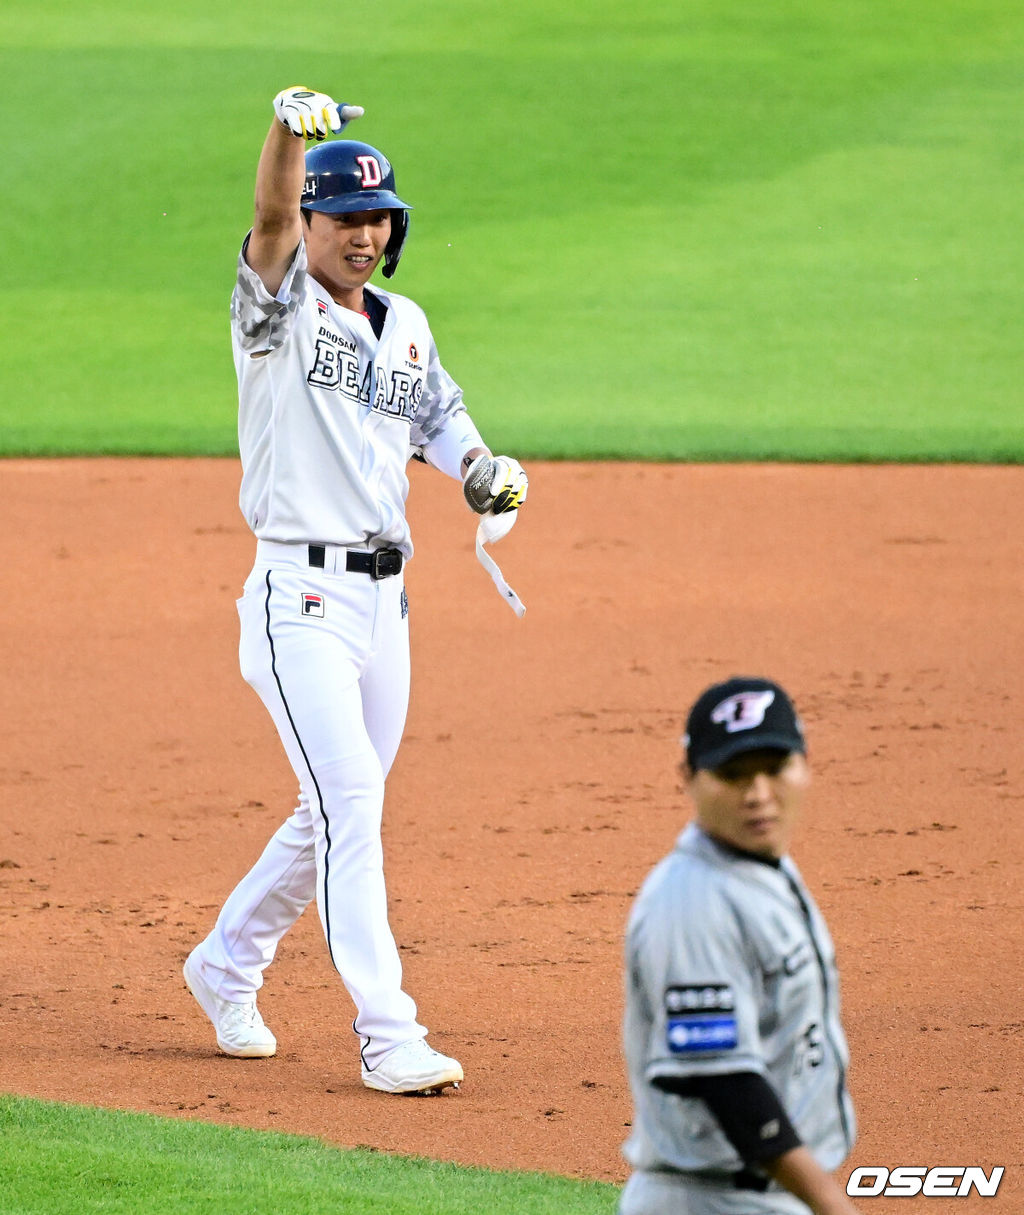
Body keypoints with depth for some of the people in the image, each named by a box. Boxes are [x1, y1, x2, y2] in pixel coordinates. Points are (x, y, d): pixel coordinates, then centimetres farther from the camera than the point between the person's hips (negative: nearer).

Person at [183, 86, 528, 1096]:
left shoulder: (404, 324, 13)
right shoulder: (280, 309, -7)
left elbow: (438, 414, 27)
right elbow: (270, 218, -25)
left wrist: (481, 469, 5)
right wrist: (288, 130, -45)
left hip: (384, 596, 7)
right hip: (301, 595, -7)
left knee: (336, 812, 14)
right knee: (350, 804, -14)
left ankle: (226, 965, 35)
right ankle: (387, 1038, -15)